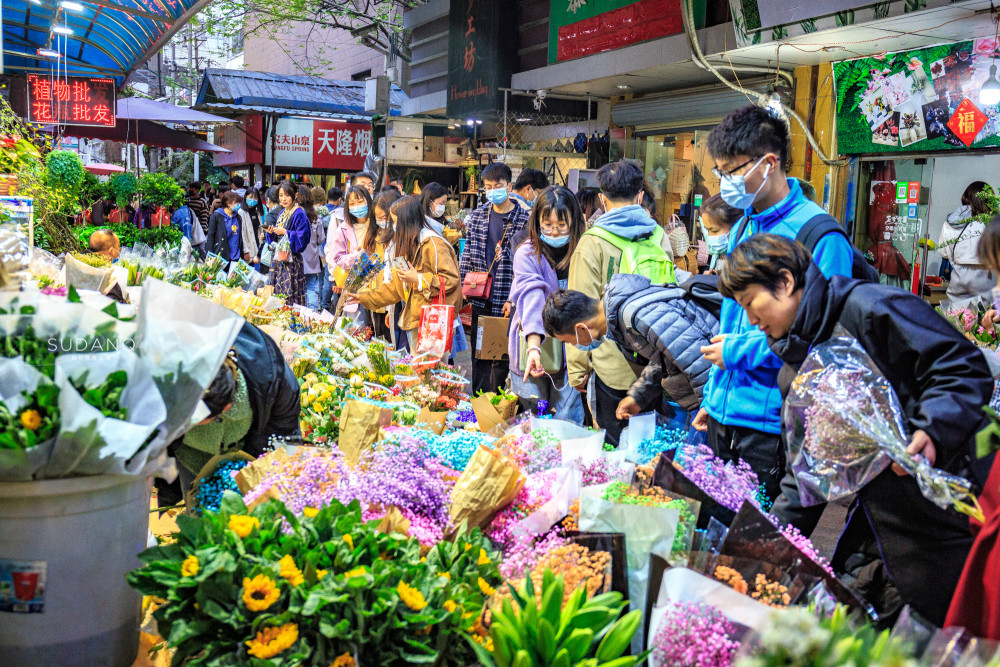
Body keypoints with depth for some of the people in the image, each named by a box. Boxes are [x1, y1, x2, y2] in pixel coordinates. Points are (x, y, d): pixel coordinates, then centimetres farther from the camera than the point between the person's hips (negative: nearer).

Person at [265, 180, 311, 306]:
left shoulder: (299, 214, -10)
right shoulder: (282, 213, 16)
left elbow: (302, 240, -17)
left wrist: (285, 232, -18)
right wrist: (271, 233, 1)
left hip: (292, 261, -8)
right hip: (278, 260, 8)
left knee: (289, 299, -8)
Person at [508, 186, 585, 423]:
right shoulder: (527, 254, -6)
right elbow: (530, 298, -20)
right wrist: (534, 346, -33)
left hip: (571, 349, 2)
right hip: (532, 345, -1)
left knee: (568, 423, 3)